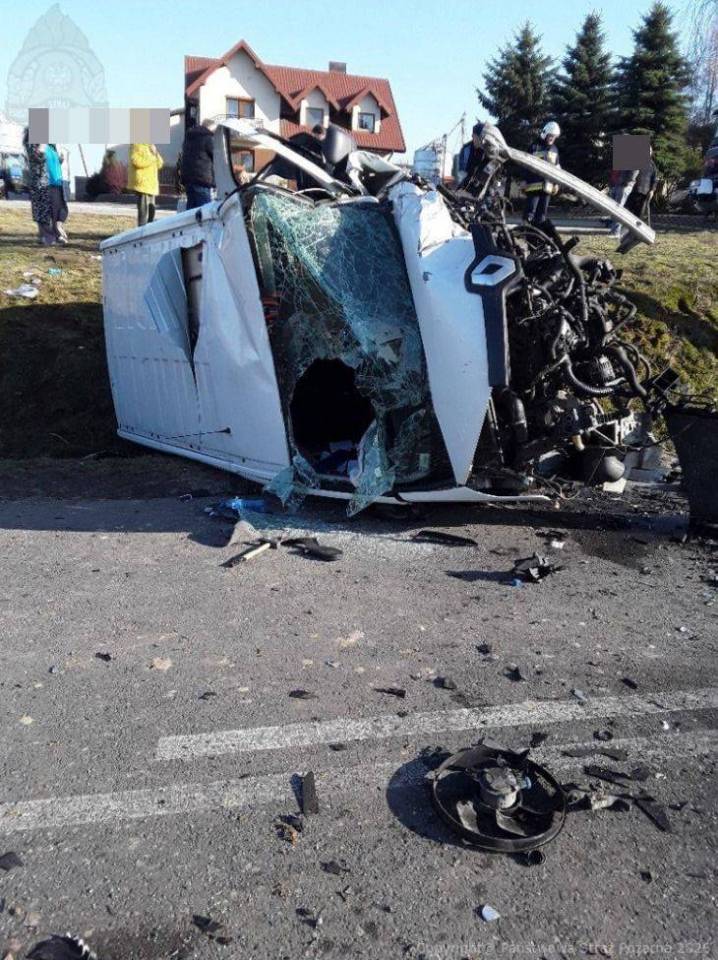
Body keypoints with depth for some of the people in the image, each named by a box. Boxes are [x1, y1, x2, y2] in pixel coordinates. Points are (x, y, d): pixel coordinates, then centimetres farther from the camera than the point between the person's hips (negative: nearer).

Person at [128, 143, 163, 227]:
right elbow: (137, 161, -21)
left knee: (151, 210, 11)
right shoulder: (137, 145, -5)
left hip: (151, 184, 9)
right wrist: (151, 155, -16)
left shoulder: (150, 146, 21)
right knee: (143, 211, -13)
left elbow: (159, 165, 18)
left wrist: (156, 154, 1)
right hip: (142, 183, -9)